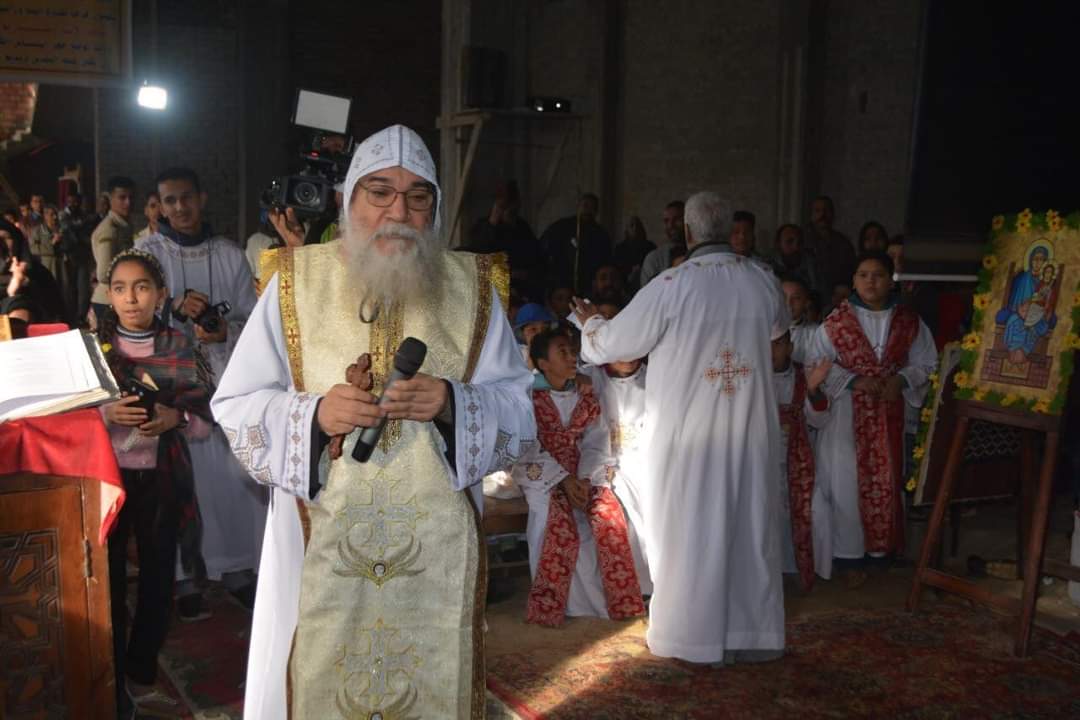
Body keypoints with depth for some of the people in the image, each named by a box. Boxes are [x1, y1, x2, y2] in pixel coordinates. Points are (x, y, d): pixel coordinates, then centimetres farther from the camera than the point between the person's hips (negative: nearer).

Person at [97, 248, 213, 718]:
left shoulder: (181, 349, 4)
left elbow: (205, 421, 4)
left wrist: (175, 418, -16)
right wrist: (108, 415, -19)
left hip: (161, 480, 1)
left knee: (158, 580, 8)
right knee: (109, 581, 0)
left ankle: (142, 678, 27)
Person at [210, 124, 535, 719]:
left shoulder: (470, 286, 4)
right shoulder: (298, 280, 1)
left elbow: (518, 406, 2)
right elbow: (236, 403, 1)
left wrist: (452, 403, -17)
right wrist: (313, 414, -18)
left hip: (436, 544, 1)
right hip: (322, 541, -1)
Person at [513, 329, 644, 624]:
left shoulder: (586, 396, 8)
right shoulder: (530, 398, -3)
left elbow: (596, 443, 1)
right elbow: (530, 448, -9)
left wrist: (585, 478, -17)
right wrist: (563, 479, -21)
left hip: (585, 473, 3)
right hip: (544, 474, -3)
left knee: (610, 516, -23)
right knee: (560, 524, -30)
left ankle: (622, 602, -11)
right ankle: (548, 608, -16)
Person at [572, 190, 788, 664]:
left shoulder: (671, 286, -15)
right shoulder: (763, 281, -1)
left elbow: (615, 342, -5)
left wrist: (589, 321, 16)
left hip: (688, 433, -4)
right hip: (750, 433, 4)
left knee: (687, 531, 7)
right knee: (750, 525, 13)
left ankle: (688, 633, 17)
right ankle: (753, 632, 23)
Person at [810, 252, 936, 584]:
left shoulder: (908, 321, 1)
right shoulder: (836, 321, -7)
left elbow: (926, 363, 6)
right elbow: (818, 364, -6)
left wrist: (902, 379, -12)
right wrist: (853, 380, -18)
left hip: (890, 414, 2)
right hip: (848, 415, -2)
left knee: (886, 480, 9)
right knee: (848, 482, 2)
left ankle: (884, 547, 25)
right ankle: (851, 555, 13)